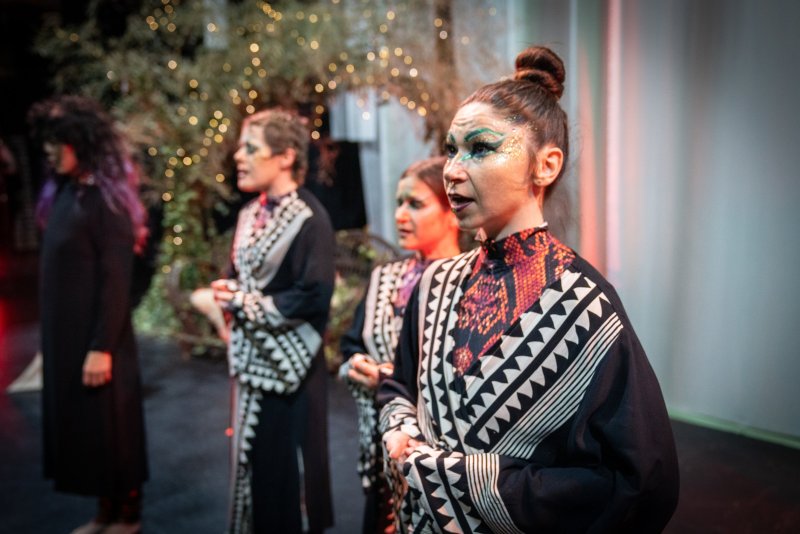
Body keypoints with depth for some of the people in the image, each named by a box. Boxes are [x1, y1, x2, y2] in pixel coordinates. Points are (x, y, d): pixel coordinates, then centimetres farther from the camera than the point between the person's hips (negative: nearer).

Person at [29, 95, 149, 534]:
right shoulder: (64, 192, 8)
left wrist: (102, 347, -20)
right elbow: (58, 272, 11)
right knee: (80, 425, 16)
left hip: (95, 338, -8)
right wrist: (50, 342, 13)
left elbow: (116, 280, -19)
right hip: (64, 336, 8)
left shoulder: (105, 199, -16)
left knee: (109, 427, 6)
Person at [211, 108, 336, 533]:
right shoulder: (250, 214, 8)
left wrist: (245, 303, -14)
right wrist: (227, 291, -5)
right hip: (250, 356, 7)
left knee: (288, 468, 4)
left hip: (289, 363, -7)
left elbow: (313, 296, -22)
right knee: (252, 459, 17)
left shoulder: (309, 218, -15)